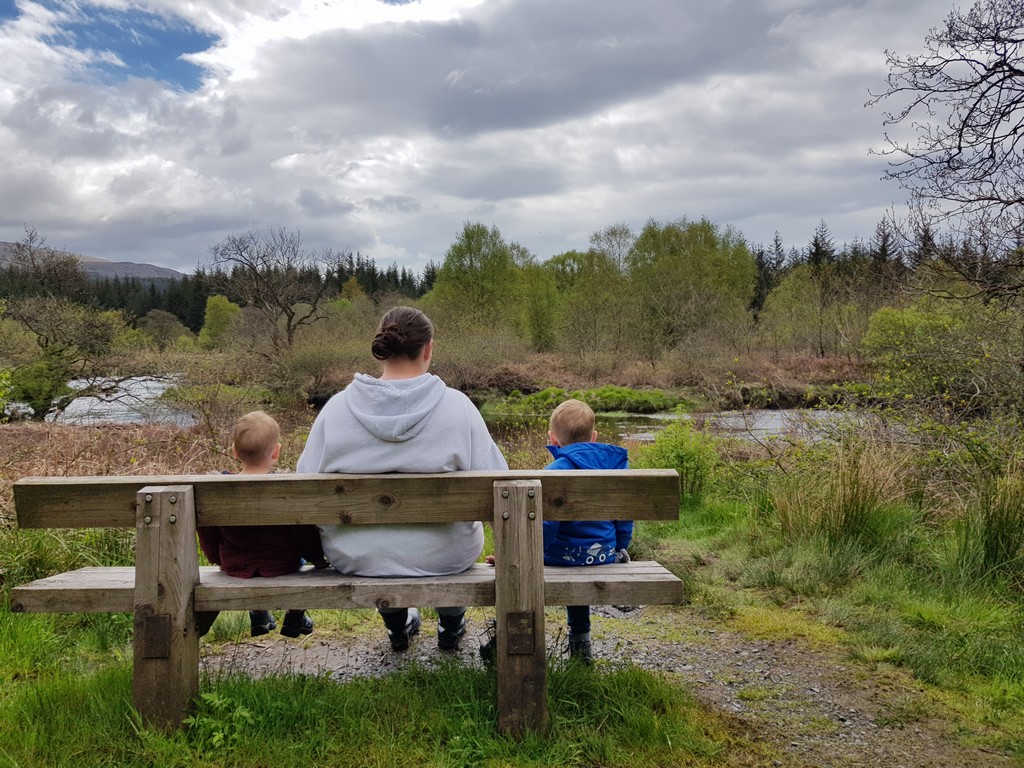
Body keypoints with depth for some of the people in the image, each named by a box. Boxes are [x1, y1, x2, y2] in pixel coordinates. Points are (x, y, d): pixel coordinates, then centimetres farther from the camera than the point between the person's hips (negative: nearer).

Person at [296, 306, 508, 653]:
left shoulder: (336, 408, -10)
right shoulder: (457, 406, -14)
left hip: (355, 557, 2)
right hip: (443, 557, -1)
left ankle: (398, 626, 55)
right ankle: (451, 626, 50)